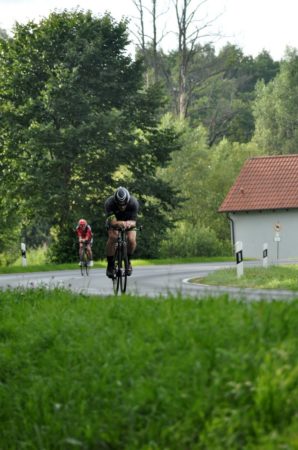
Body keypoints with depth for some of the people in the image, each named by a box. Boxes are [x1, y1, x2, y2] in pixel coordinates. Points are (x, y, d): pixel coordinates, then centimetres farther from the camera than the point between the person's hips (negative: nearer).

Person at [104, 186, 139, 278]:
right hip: (114, 221, -1)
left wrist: (130, 223, -58)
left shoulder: (134, 203, -33)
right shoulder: (109, 203, -35)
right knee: (112, 238, -30)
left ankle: (128, 261, 4)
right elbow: (112, 221, -41)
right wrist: (119, 223, -65)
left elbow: (133, 221, -33)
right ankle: (110, 265, -14)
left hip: (129, 221, 1)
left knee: (131, 240, -25)